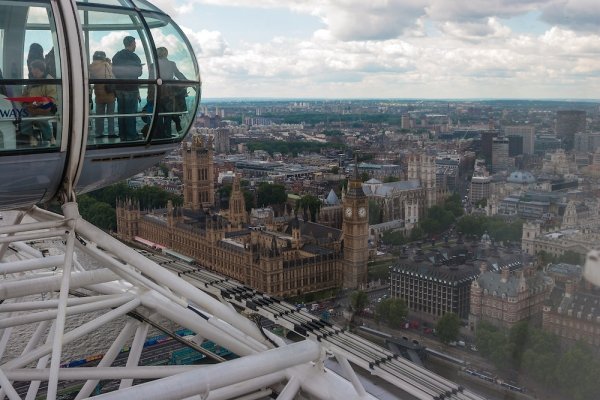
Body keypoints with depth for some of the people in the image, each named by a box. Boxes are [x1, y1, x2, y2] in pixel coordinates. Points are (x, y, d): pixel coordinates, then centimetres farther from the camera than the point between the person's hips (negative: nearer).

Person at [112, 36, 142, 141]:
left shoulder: (116, 56, 10)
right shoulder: (134, 57, -11)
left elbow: (114, 72, 14)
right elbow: (139, 73, -8)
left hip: (119, 88, 6)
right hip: (131, 89, -6)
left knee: (121, 112, 10)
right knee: (131, 113, -3)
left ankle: (122, 135, 13)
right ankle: (131, 136, -2)